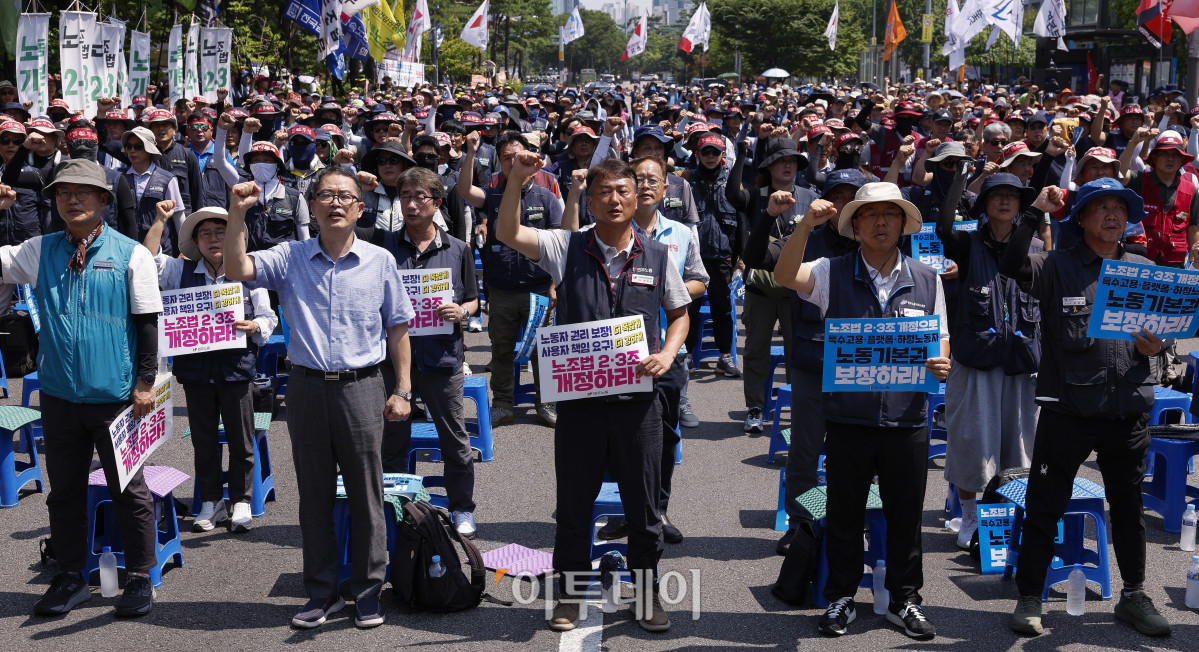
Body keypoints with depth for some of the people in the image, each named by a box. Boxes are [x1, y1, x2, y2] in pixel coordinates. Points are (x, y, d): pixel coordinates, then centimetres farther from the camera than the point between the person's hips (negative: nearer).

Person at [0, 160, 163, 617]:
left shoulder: (131, 254, -3)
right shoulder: (40, 252, 7)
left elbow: (147, 322, -3)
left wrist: (145, 382, -7)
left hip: (115, 396, -4)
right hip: (59, 395, 4)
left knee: (128, 489, 5)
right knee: (64, 490, 12)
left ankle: (140, 578, 16)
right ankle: (71, 578, 25)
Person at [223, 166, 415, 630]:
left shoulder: (379, 261, 4)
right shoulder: (290, 258, 5)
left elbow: (397, 329, 8)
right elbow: (237, 271, -10)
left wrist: (403, 390, 3)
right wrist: (237, 215, -20)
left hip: (360, 387, -1)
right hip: (307, 387, 1)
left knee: (366, 495, 4)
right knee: (314, 495, 10)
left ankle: (367, 590, 17)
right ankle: (322, 591, 22)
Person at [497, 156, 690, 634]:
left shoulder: (657, 256, 6)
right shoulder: (567, 249, 1)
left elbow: (679, 313, 16)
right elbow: (507, 233, -10)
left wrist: (667, 354, -2)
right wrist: (518, 178, -22)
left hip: (637, 400, 1)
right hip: (579, 396, 0)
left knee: (643, 505, 9)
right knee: (573, 502, 10)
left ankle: (646, 595, 26)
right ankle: (570, 594, 26)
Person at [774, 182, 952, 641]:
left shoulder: (926, 280, 8)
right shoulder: (834, 274, 1)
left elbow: (940, 342, 12)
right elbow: (785, 276, -17)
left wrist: (941, 364, -10)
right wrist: (807, 223, -28)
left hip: (907, 418, 2)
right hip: (848, 417, -1)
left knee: (906, 515, 10)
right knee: (844, 513, 9)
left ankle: (904, 600, 26)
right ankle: (841, 598, 24)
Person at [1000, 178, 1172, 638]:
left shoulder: (1145, 271, 11)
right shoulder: (1058, 267, -1)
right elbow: (1011, 267, -19)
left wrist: (1157, 345, -4)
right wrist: (1035, 214, -23)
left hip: (1129, 408, 4)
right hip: (1068, 406, -3)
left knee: (1128, 505, 15)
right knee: (1045, 506, 2)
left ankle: (1133, 596, 30)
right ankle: (1029, 598, 14)